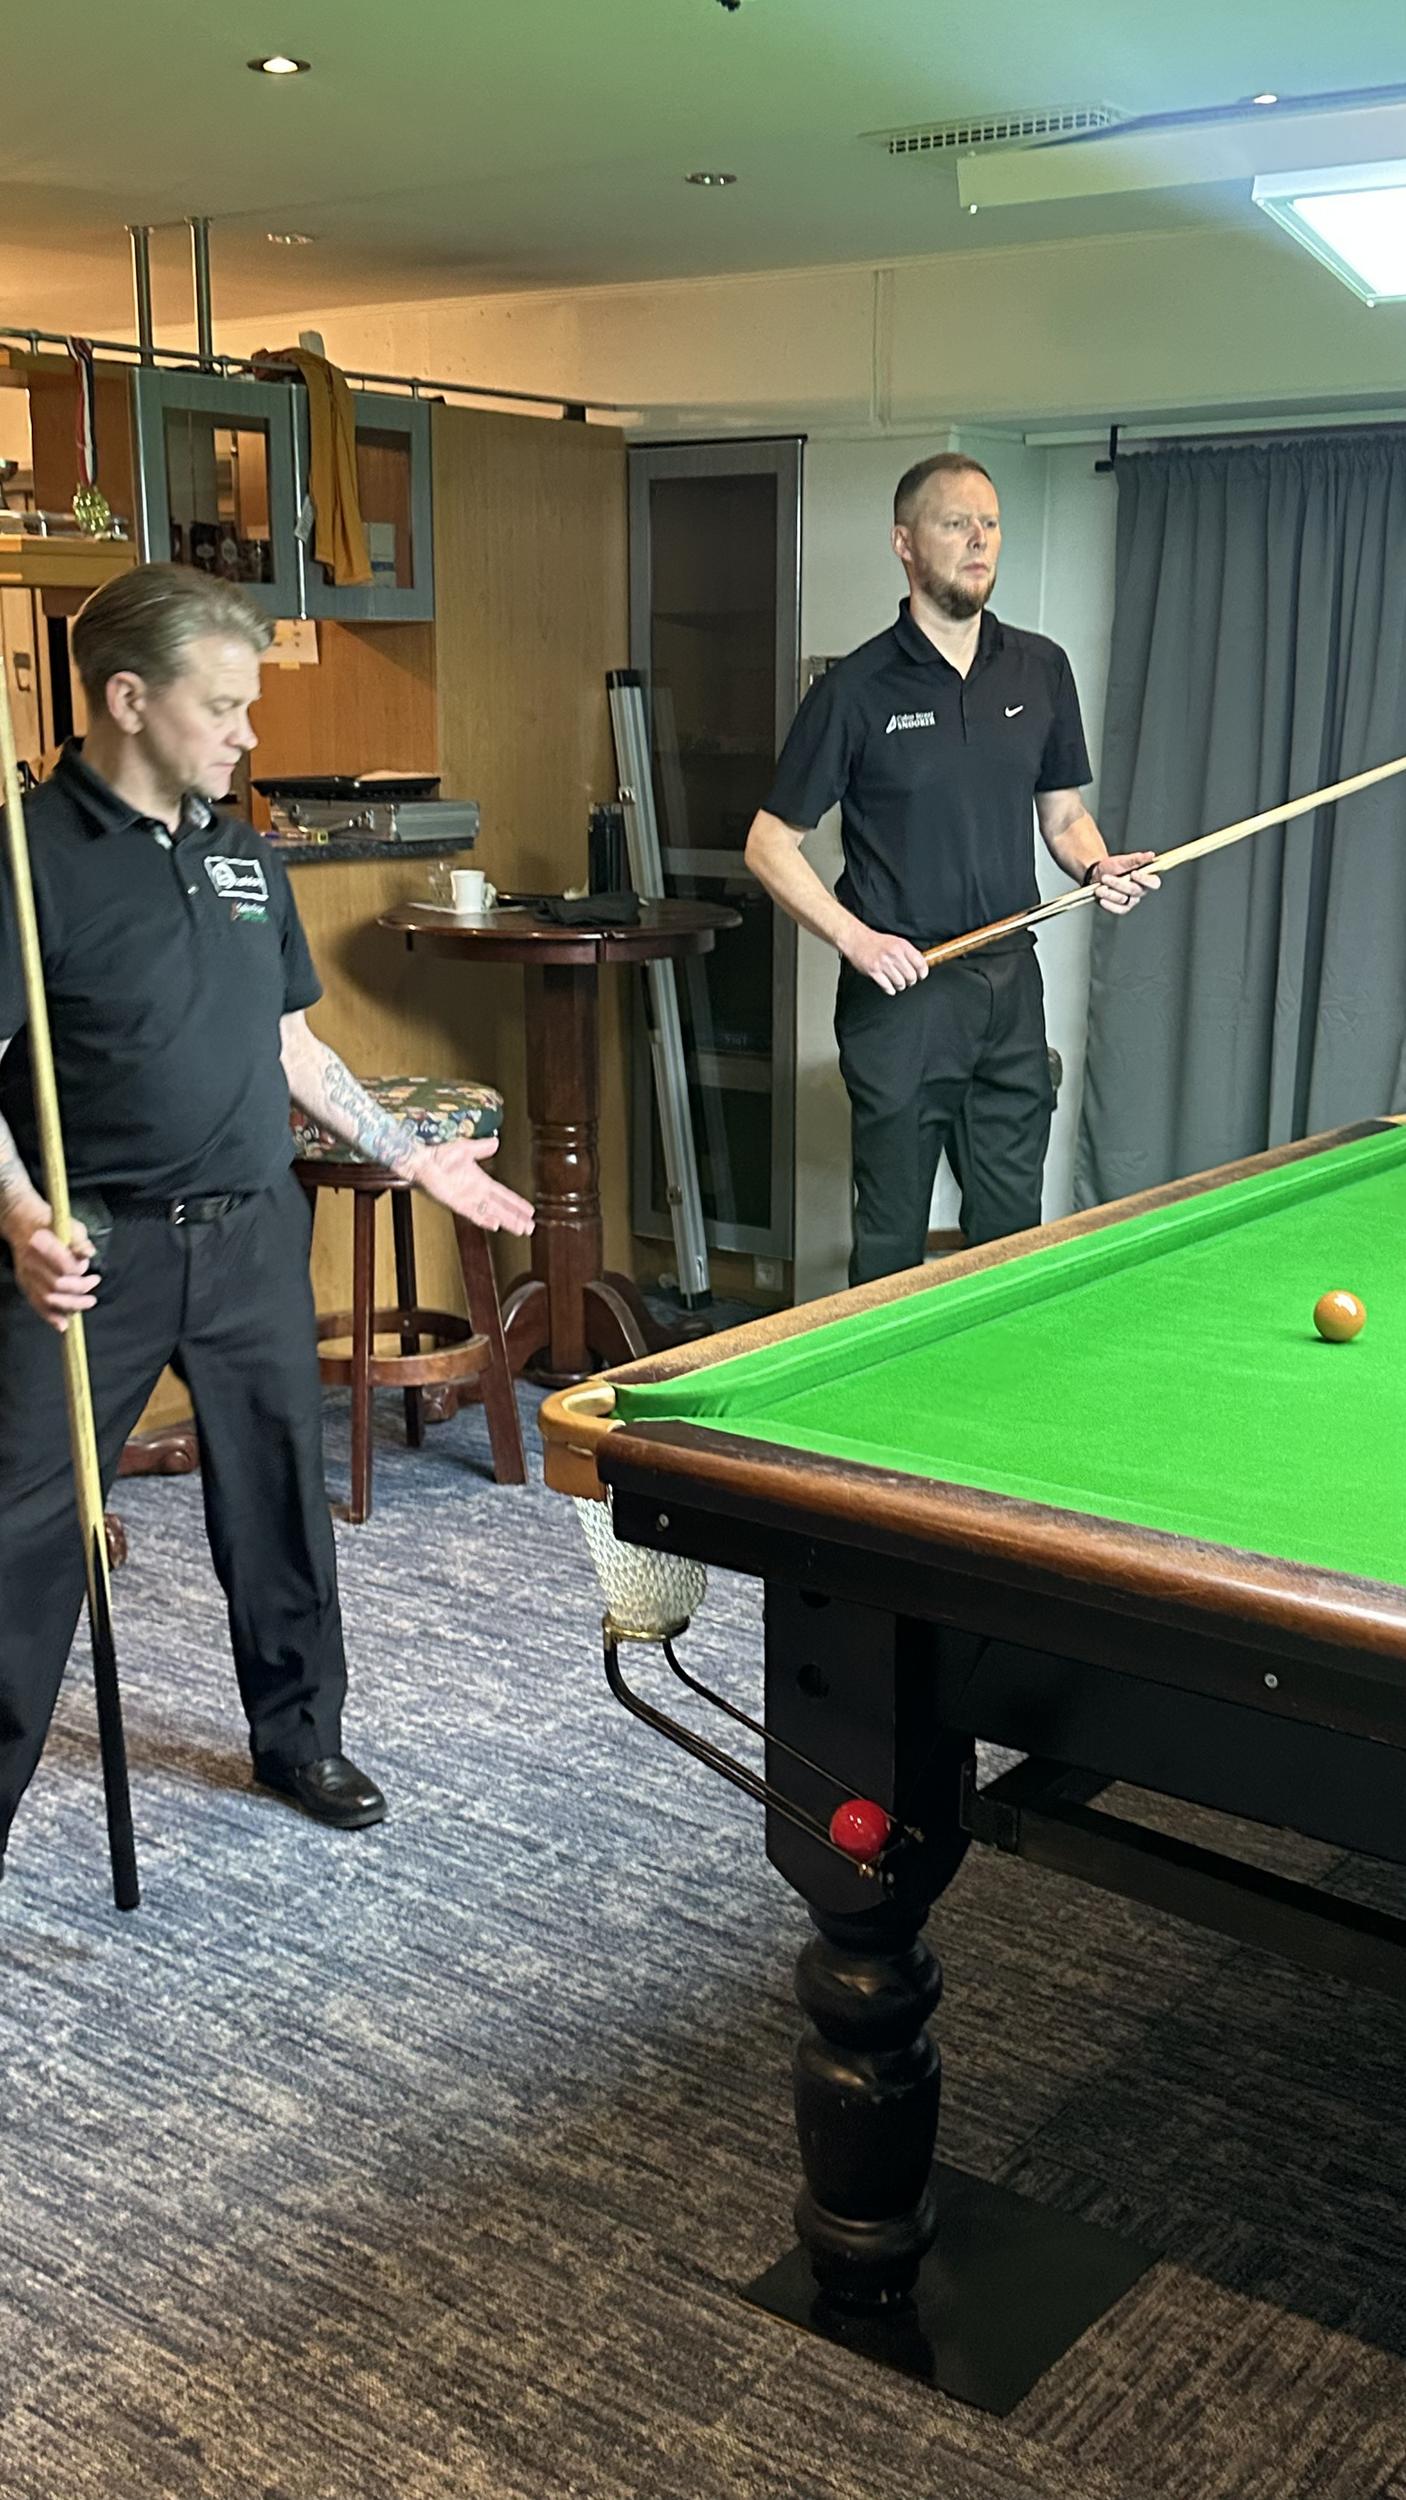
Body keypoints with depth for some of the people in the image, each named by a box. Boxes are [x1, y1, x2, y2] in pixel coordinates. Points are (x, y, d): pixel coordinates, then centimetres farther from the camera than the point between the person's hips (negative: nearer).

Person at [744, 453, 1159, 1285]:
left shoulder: (1042, 669, 7)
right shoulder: (857, 688, -7)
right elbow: (770, 846, -4)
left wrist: (1098, 866, -5)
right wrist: (854, 937, -17)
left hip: (1011, 983, 4)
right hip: (902, 988, -4)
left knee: (1013, 1231, 12)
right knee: (892, 1244, 4)